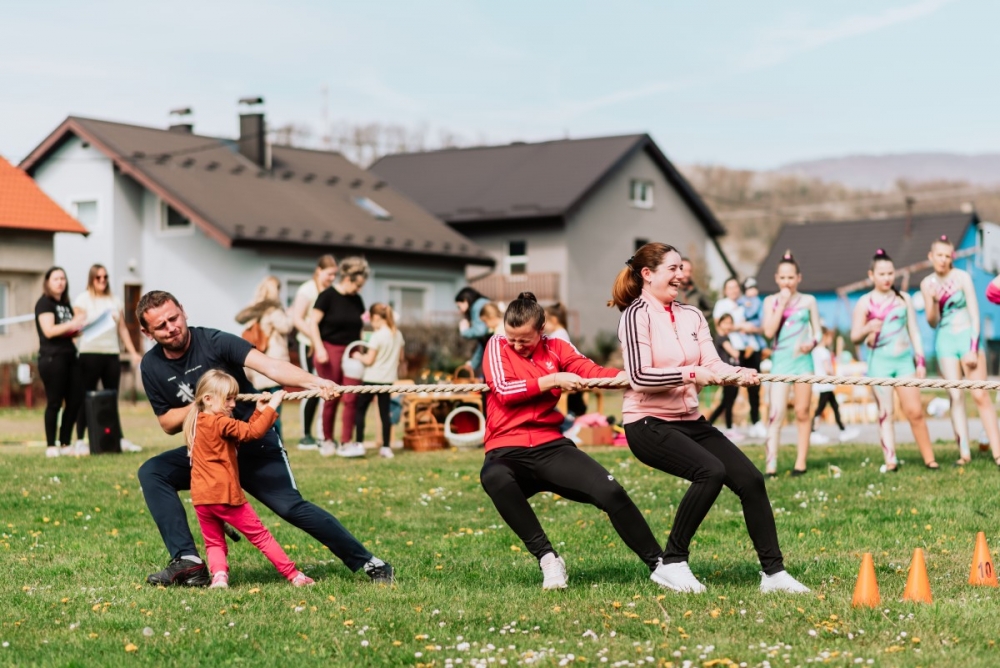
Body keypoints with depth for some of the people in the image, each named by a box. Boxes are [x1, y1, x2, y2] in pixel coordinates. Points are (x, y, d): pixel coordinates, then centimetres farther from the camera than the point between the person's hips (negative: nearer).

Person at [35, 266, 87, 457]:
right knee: (54, 402, -7)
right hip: (51, 357, -8)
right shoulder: (44, 303, -3)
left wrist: (81, 327, 8)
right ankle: (51, 446, -2)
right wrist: (73, 323, -22)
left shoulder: (66, 304, 20)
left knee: (75, 400, 3)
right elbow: (49, 330, -15)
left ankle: (65, 443, 11)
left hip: (69, 355, 8)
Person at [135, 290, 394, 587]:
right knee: (152, 473, -15)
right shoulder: (152, 367, -4)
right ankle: (187, 562, -20)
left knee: (292, 508, -18)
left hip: (255, 448, -5)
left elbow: (268, 365, -33)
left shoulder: (214, 342, -18)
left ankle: (371, 564, -6)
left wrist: (313, 381, -49)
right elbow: (168, 424, 4)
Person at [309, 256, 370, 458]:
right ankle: (327, 441, 15)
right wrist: (319, 348, -16)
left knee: (351, 398, -5)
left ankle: (346, 443, -1)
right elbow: (313, 322, -8)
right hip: (330, 349, -4)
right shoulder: (328, 296, -6)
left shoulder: (357, 300, 11)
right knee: (331, 398, 1)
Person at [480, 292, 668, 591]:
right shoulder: (497, 346, 5)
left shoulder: (555, 348, 10)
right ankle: (547, 558, -28)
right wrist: (553, 380, -17)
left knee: (610, 492, -17)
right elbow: (504, 390, -12)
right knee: (494, 479, -39)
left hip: (550, 446, 3)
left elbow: (594, 372, -6)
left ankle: (658, 565, -1)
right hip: (506, 451, -2)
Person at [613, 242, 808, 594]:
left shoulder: (691, 316, 12)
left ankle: (773, 572, 2)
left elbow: (712, 364, 3)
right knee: (711, 471, -28)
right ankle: (672, 563, -14)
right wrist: (690, 374, -27)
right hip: (649, 424, -7)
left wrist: (739, 373, -18)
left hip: (691, 422, 7)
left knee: (750, 479, -6)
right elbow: (639, 376, -19)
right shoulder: (637, 315, -9)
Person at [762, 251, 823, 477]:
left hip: (802, 359, 1)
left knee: (802, 412, 4)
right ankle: (771, 464, -14)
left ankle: (801, 462, 10)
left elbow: (817, 331, 8)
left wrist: (812, 343, -14)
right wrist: (781, 304, -10)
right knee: (776, 412, -10)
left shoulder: (808, 301, 6)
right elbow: (769, 331, -8)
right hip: (780, 359, -1)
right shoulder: (771, 301, 4)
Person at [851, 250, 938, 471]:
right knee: (885, 413, -3)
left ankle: (929, 458, 3)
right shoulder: (865, 302, 1)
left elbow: (914, 330, 13)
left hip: (904, 360, 2)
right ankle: (890, 461, -3)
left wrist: (920, 359, 8)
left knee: (915, 411, -3)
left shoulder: (903, 298, 10)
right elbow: (855, 337, -1)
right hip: (879, 362, -2)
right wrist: (868, 329, -22)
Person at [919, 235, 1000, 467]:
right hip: (945, 340, 3)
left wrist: (973, 349, -12)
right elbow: (932, 322, 6)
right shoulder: (928, 284, 4)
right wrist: (933, 301, -14)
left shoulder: (961, 277, -5)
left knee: (980, 395, -8)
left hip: (967, 336, -3)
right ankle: (964, 452, -7)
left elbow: (974, 314, -6)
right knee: (955, 396, -4)